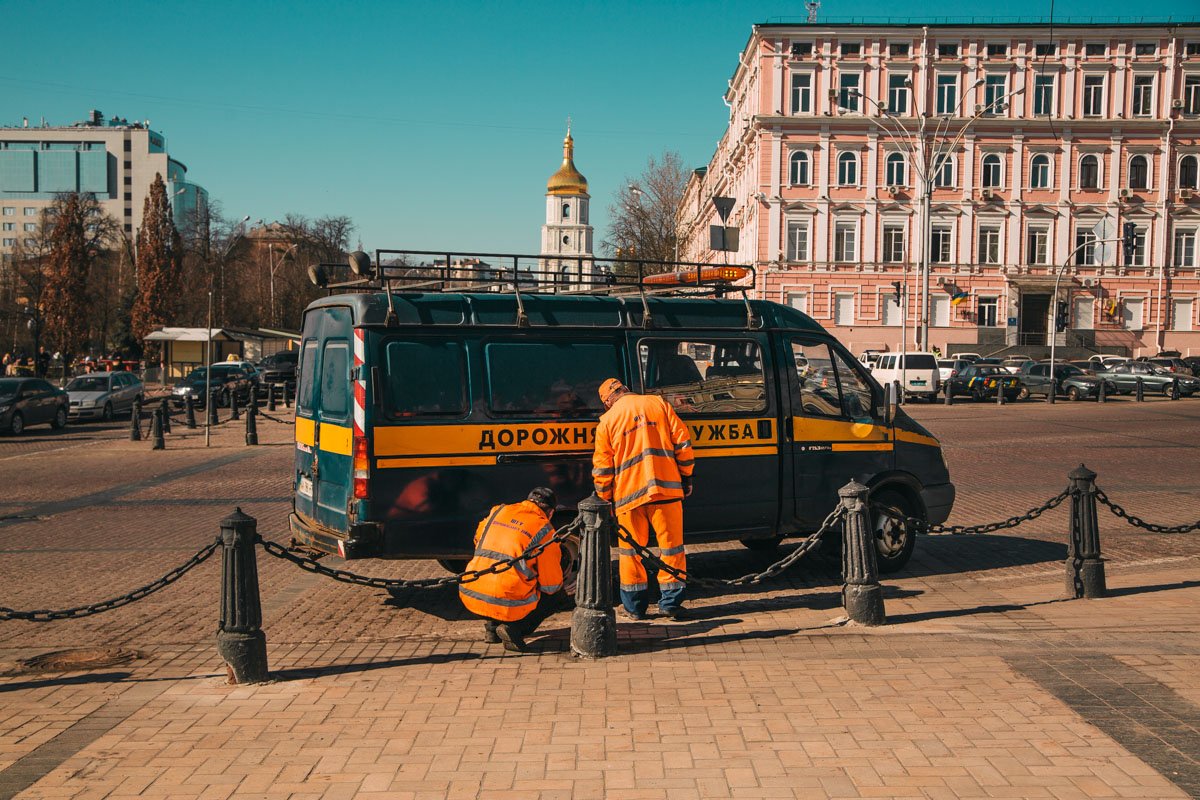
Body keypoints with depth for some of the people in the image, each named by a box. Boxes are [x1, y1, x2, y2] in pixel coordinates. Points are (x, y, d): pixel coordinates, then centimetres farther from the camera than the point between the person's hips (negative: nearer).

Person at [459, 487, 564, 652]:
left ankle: (491, 625, 19)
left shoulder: (497, 512, 11)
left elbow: (478, 541, 30)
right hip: (509, 606, -5)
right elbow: (551, 585, 2)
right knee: (557, 594, 19)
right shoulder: (544, 530, -1)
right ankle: (514, 628, 0)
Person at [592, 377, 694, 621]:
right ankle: (671, 602, 12)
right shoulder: (658, 404, 6)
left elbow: (602, 468, 4)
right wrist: (686, 476, 11)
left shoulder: (607, 421, 4)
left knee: (631, 550, 10)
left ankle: (634, 607, 15)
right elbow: (682, 441, 4)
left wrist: (605, 500, 14)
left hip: (629, 495, 0)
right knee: (671, 546, 9)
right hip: (667, 489, 1)